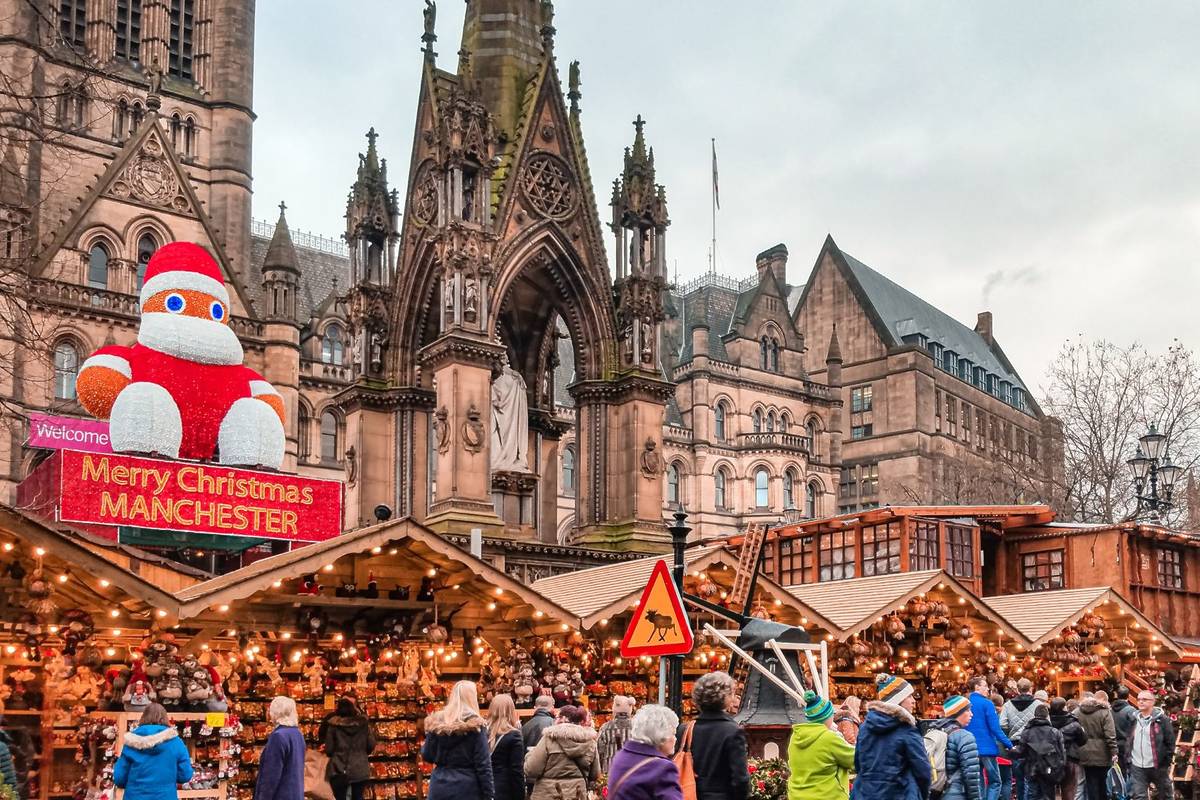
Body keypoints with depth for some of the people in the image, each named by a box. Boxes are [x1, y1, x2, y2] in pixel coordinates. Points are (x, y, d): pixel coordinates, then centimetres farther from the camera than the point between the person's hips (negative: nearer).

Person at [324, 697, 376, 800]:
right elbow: (371, 745, 3)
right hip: (360, 769, 2)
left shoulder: (334, 725, -4)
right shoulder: (363, 722, 2)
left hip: (340, 770, -2)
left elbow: (328, 750, -3)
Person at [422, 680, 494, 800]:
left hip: (440, 786, 4)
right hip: (467, 787, -4)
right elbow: (483, 764, -9)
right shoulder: (475, 725, -7)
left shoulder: (436, 722, 3)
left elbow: (427, 756, 9)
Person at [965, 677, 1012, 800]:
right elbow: (995, 729, -14)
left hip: (971, 750, 6)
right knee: (994, 782, 2)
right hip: (987, 749, -6)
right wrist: (1009, 744, -9)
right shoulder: (986, 704, -9)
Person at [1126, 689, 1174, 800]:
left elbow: (1170, 742, -5)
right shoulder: (1134, 719, 10)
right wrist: (1128, 758, 10)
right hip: (1137, 767, 4)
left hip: (1158, 766, -4)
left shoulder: (1162, 719, -6)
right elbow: (1129, 741, 17)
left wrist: (1167, 762, -8)